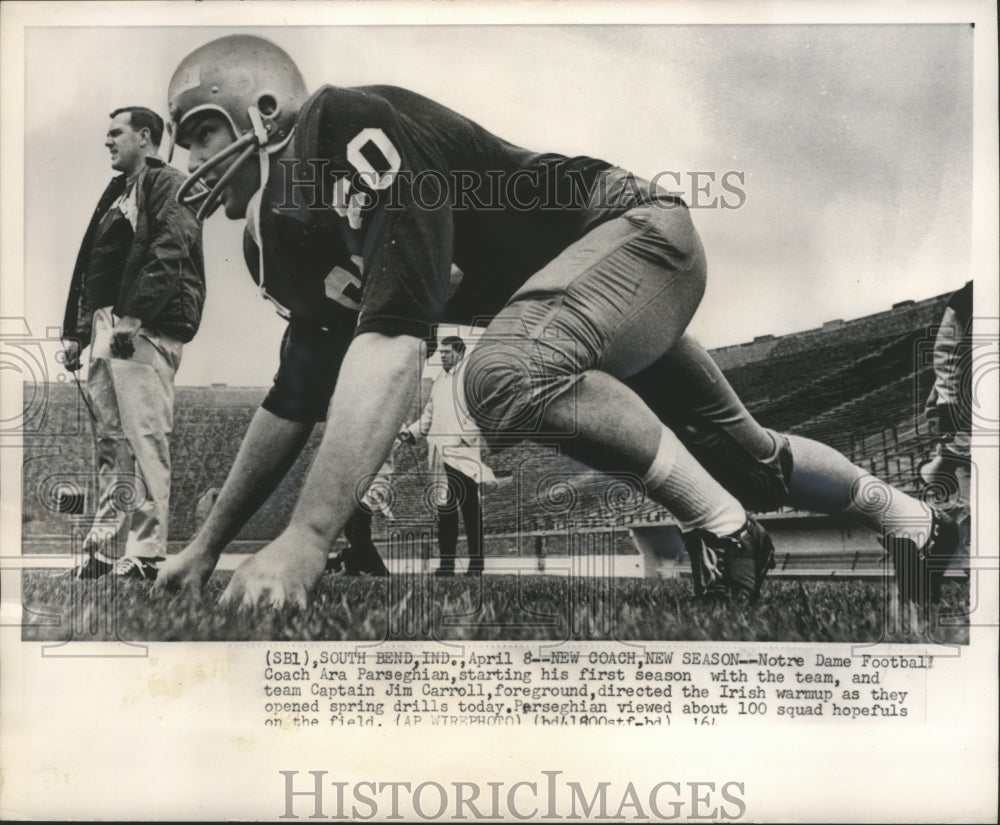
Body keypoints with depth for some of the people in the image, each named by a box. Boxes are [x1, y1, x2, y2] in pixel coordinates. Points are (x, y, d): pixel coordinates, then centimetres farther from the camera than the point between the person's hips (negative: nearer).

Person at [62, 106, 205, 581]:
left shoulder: (166, 184, 0)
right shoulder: (118, 192, 27)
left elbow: (168, 256, -15)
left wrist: (133, 316, -23)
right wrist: (76, 331, 20)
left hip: (145, 329, -9)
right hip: (105, 327, 9)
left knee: (144, 438, -12)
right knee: (110, 441, 9)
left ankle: (145, 554, -11)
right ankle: (106, 546, 13)